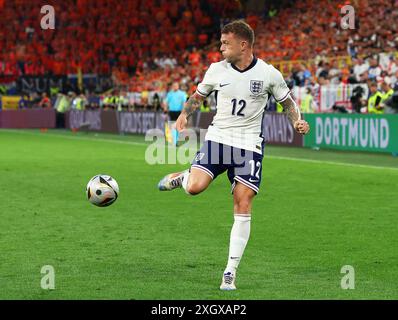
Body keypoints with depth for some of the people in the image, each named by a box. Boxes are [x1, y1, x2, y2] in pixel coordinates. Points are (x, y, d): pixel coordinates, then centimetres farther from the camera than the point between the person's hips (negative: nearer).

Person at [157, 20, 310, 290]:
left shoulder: (269, 74, -4)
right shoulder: (217, 70, 1)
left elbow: (288, 101, 10)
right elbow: (199, 95, 16)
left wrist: (297, 121, -8)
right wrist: (184, 114, -2)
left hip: (250, 145, -1)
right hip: (218, 138, 1)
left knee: (243, 207, -6)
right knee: (195, 187, -24)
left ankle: (231, 272, 2)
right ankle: (181, 177, 16)